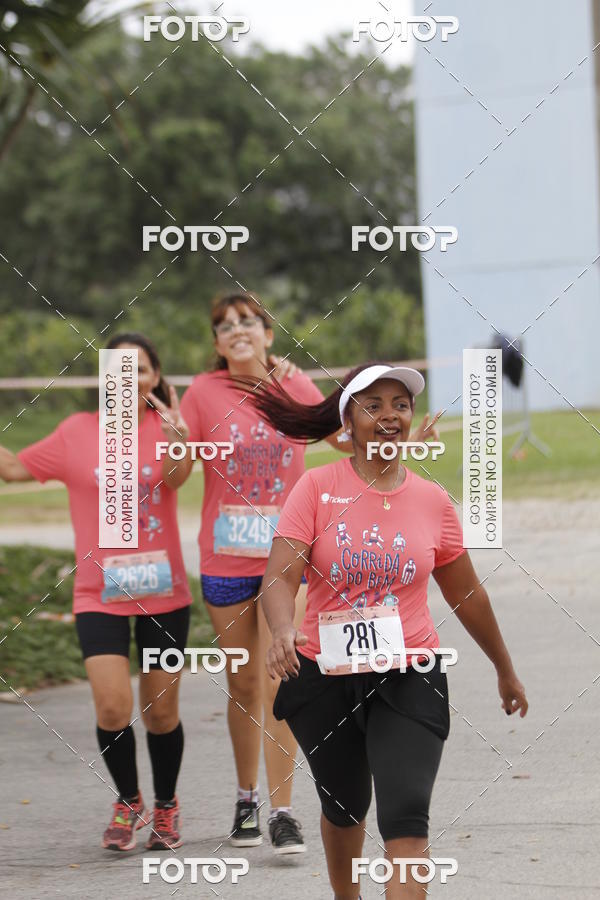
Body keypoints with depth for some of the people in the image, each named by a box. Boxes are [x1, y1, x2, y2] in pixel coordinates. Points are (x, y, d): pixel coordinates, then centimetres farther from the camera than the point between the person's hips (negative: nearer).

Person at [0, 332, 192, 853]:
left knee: (161, 710, 8)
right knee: (113, 707, -12)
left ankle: (166, 806, 32)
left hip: (164, 594, 1)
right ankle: (128, 803, 14)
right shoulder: (78, 433, 1)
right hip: (99, 593, 0)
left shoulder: (168, 430, 1)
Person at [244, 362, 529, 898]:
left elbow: (467, 595, 14)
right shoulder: (318, 488, -5)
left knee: (406, 817, -16)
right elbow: (280, 576, -15)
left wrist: (506, 670, 23)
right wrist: (283, 631, -36)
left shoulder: (433, 502, 2)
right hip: (325, 677, 0)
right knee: (344, 807, 18)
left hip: (409, 681, 0)